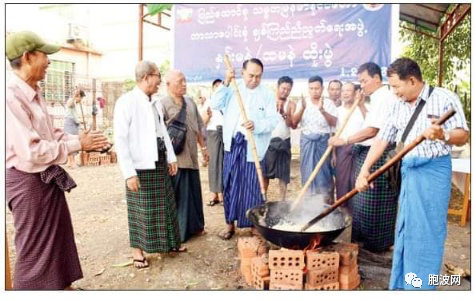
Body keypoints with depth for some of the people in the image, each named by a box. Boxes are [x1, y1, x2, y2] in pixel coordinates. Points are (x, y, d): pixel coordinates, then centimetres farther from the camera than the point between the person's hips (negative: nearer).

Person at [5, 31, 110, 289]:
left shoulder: (33, 94, 8)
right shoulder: (11, 96, -23)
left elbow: (51, 134, 14)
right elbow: (32, 151, -27)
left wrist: (85, 141, 0)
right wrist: (77, 144, -18)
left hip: (48, 178, 10)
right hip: (28, 181, -10)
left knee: (59, 241, 23)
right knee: (36, 250, 8)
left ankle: (59, 285, 42)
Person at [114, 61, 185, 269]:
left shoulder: (156, 102, 7)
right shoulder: (126, 102, -14)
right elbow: (120, 139, -17)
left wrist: (171, 157, 12)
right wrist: (129, 172, -20)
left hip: (160, 162, 7)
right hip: (140, 166, -6)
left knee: (164, 205, 16)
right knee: (140, 210, 6)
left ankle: (168, 242, 33)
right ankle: (138, 251, 23)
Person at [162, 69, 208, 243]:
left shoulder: (190, 103, 13)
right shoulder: (163, 104, -10)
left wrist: (203, 147, 20)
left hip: (191, 157, 7)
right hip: (174, 159, -7)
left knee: (193, 193, 15)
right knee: (178, 195, 1)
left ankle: (194, 226, 31)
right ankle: (178, 231, 15)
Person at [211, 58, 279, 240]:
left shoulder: (267, 95, 0)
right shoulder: (232, 89, 7)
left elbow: (274, 120, -7)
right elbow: (215, 104, -3)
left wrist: (256, 125, -25)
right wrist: (225, 83, -11)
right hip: (232, 144, 3)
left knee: (252, 187, 0)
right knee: (230, 184, 8)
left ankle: (255, 224, 16)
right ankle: (230, 223, 22)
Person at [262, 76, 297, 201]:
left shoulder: (291, 105, 3)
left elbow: (293, 125, -7)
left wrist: (284, 113, -19)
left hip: (284, 142, 1)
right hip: (268, 141, -1)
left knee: (283, 174, 4)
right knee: (265, 173, 2)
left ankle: (282, 202, 13)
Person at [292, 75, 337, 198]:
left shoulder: (329, 103, 1)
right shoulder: (302, 102, 5)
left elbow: (334, 122, -12)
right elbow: (294, 122, -5)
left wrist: (322, 110, -26)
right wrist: (302, 109, -23)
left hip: (323, 141, -1)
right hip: (307, 141, 2)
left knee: (324, 171, 1)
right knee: (308, 171, 4)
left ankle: (327, 200, 11)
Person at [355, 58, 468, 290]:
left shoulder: (444, 98, -6)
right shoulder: (399, 106, 11)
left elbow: (463, 136, -7)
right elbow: (382, 139, 9)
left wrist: (443, 135, -30)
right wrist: (364, 170, 3)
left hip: (434, 170, -6)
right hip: (408, 170, 6)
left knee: (425, 232, -3)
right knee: (404, 230, 11)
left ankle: (420, 288, 11)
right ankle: (401, 286, 25)